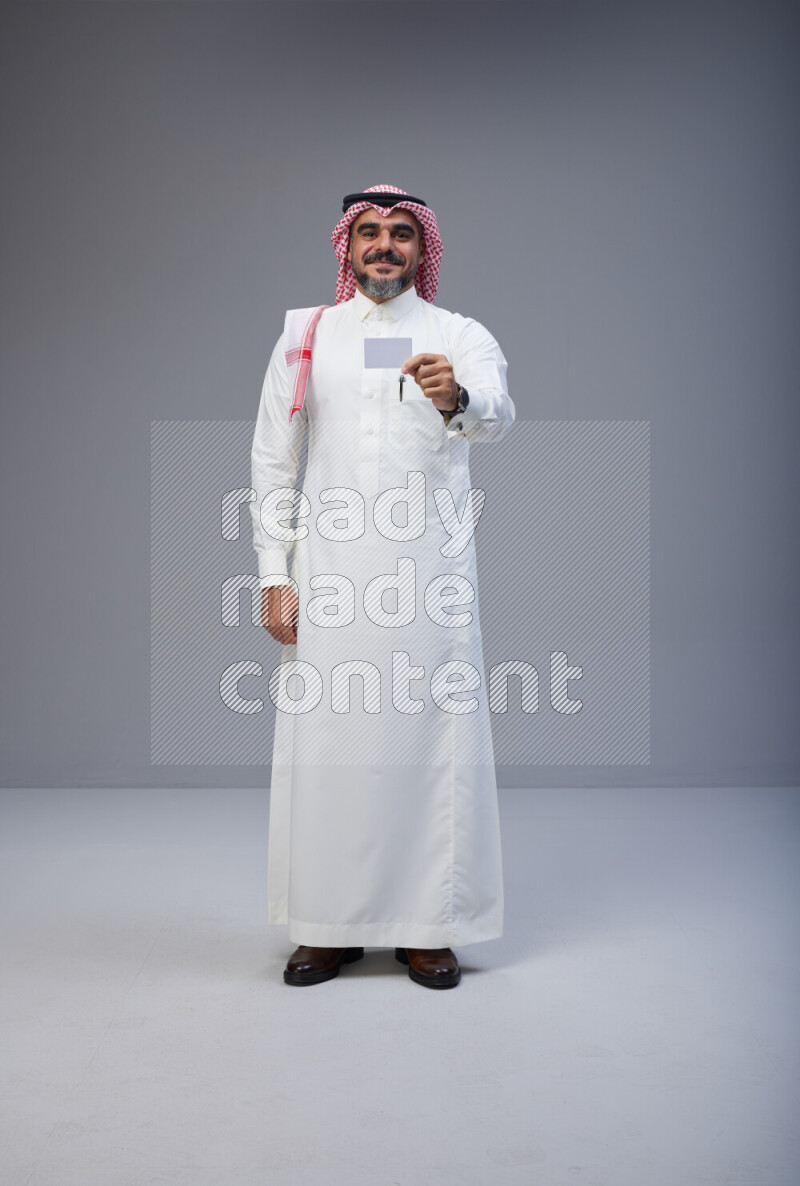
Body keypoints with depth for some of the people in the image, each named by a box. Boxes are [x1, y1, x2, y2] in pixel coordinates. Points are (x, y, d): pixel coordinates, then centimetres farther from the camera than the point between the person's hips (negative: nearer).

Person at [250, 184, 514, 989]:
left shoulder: (461, 337, 7)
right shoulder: (305, 336, 12)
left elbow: (497, 414, -15)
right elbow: (273, 461, 9)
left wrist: (458, 400, -39)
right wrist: (275, 575, 0)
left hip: (430, 571, -1)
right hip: (329, 571, 1)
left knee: (432, 741, 1)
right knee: (325, 742, 2)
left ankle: (428, 927, 15)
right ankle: (328, 924, 17)